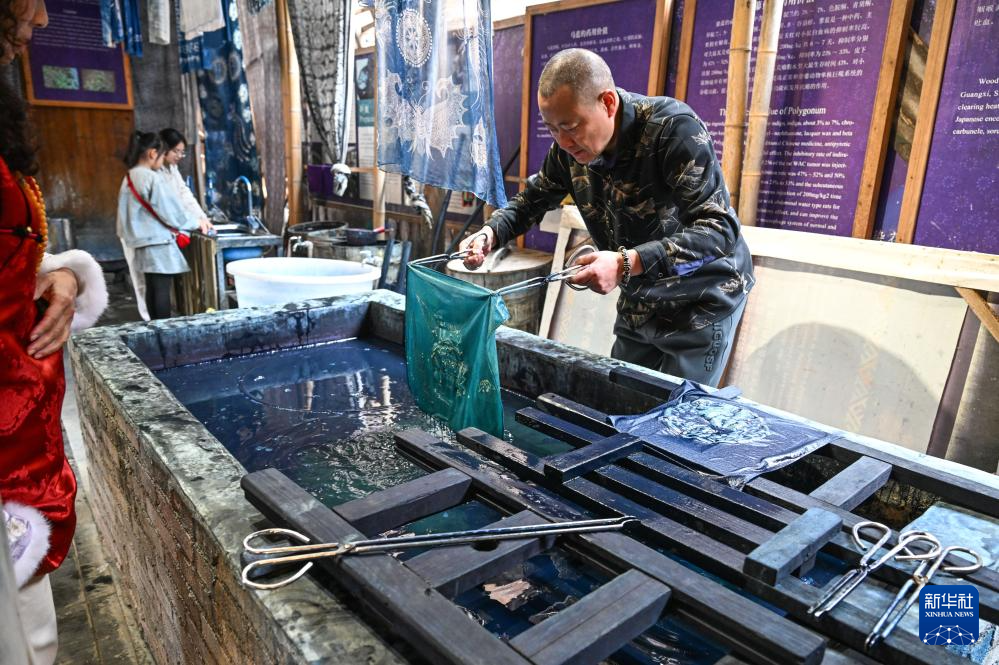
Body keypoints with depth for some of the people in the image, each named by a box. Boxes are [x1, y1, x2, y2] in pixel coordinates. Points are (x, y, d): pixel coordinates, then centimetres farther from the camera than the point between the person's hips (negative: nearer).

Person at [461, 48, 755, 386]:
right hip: (638, 303, 6)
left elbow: (720, 231, -31)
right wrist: (491, 233, -13)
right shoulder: (570, 147, -8)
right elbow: (533, 199, 8)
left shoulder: (674, 129, -26)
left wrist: (628, 263, -41)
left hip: (702, 302, -6)